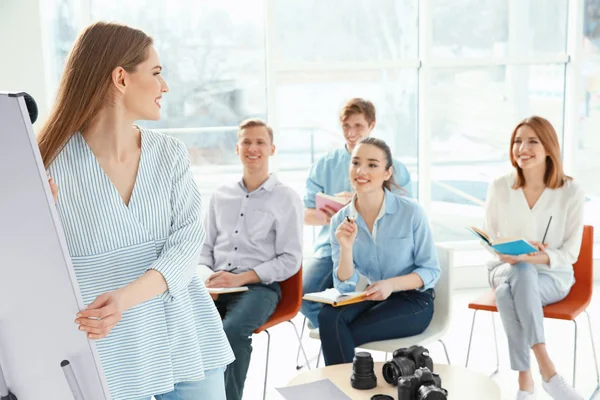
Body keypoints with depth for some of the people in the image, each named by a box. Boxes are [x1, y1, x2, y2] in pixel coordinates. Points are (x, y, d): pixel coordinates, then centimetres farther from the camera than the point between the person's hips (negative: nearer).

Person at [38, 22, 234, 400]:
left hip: (186, 340, 3)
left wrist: (125, 297, -25)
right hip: (107, 353, -3)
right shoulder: (52, 165, -9)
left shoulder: (171, 153, 2)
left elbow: (187, 242, -9)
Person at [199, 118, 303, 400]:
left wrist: (240, 278, -14)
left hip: (259, 286, -4)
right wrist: (204, 277, -4)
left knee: (232, 330, -35)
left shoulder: (286, 198, 2)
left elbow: (290, 260, -3)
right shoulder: (221, 196, 16)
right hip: (216, 285, 4)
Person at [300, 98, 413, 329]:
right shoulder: (324, 166, 13)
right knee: (303, 292, -24)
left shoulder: (394, 168, 7)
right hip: (331, 248, 2)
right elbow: (305, 215, 8)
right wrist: (326, 216, -16)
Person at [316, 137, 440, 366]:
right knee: (328, 318, -27)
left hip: (413, 300, -4)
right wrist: (346, 248, -23)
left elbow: (431, 271, -7)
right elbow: (345, 286, -5)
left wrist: (391, 284, -24)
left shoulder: (411, 211, -12)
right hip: (373, 298, 4)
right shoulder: (340, 221, -2)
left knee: (338, 336, -25)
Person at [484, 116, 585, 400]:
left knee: (508, 293, -37)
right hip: (507, 270, 2)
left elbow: (571, 251, -5)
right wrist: (511, 256, -16)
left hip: (552, 275, -2)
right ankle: (546, 369, -39)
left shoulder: (570, 192, -7)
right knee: (522, 272, -38)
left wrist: (544, 257, -25)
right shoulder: (499, 188, -2)